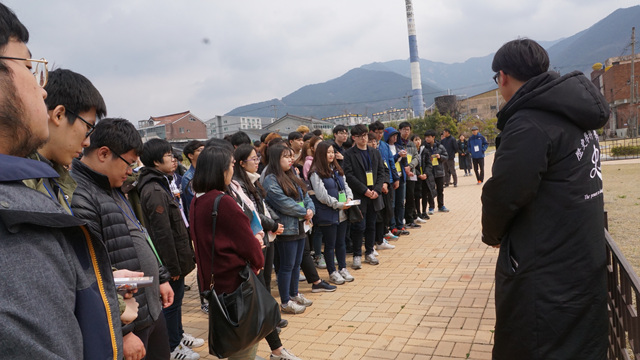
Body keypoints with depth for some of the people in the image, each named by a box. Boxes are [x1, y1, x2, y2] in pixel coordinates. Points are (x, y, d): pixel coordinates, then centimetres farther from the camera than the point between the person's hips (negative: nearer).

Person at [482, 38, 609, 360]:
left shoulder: (528, 125, -22)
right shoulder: (577, 117, 8)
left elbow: (503, 194, -24)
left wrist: (492, 234, -2)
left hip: (544, 276, -9)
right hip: (586, 259, 9)